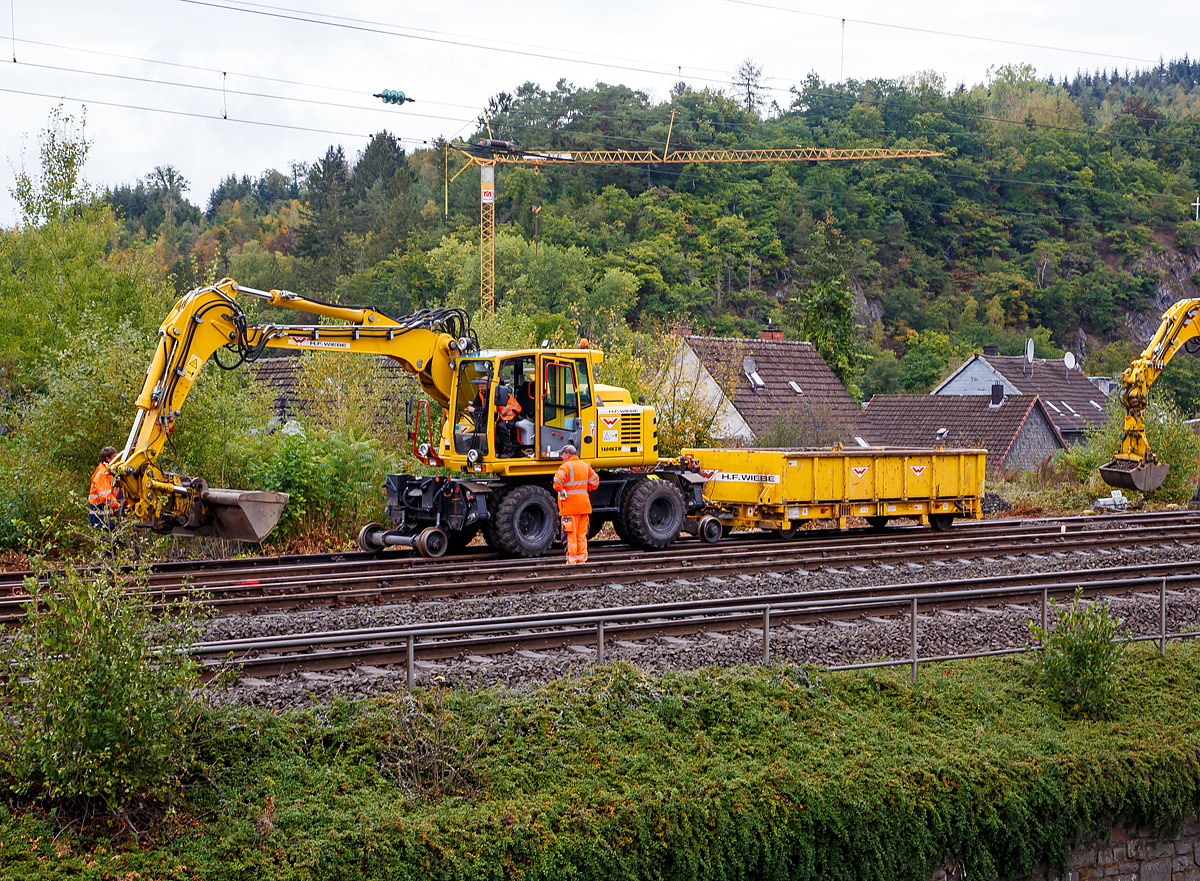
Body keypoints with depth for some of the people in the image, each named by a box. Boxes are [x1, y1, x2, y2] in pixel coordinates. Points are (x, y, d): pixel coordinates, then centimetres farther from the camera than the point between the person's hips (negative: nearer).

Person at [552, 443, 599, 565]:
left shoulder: (566, 466, -10)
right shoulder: (585, 465, 13)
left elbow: (558, 480, -25)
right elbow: (595, 481, 19)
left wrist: (559, 490, -9)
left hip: (570, 506, -6)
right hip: (584, 504, 6)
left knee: (570, 535, -2)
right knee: (582, 535, 12)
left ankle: (571, 560, -1)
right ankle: (582, 559, 13)